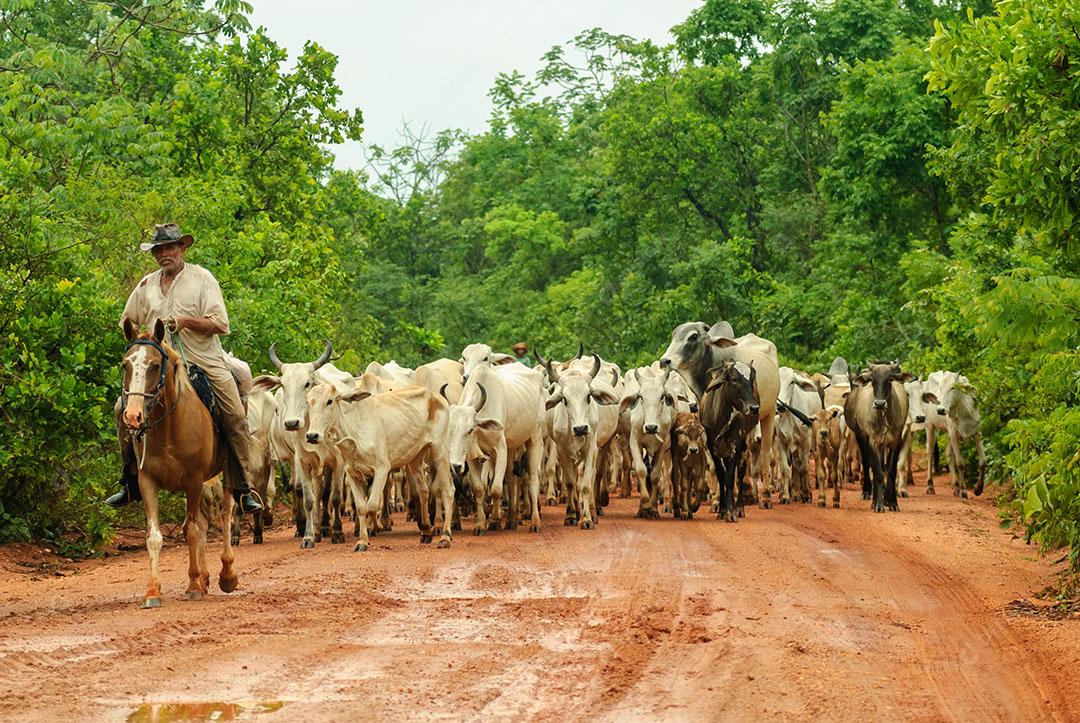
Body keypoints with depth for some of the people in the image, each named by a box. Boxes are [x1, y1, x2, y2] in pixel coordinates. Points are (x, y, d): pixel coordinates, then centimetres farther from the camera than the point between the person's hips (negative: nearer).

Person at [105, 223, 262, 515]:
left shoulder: (201, 278, 2)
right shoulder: (147, 285, 13)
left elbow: (220, 324, -6)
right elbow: (127, 322, 23)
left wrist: (184, 320, -17)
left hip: (205, 360, -3)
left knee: (236, 419, -14)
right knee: (124, 408, -12)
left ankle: (243, 488, -6)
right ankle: (131, 482, -1)